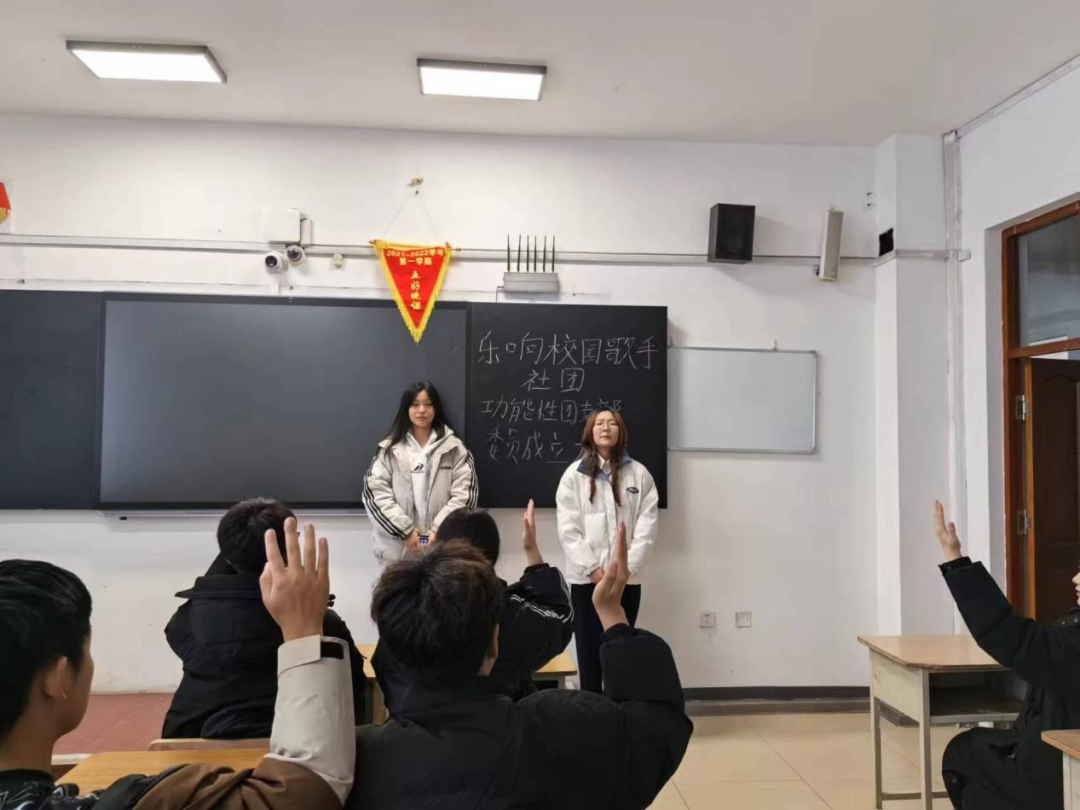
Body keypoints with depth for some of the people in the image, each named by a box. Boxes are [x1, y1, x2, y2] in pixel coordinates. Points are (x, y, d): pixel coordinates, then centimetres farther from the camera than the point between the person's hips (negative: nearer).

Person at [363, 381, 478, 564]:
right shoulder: (389, 449, 6)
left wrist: (439, 529, -12)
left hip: (442, 545, 0)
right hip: (398, 547, 1)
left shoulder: (455, 448, 4)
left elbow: (464, 494, -2)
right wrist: (405, 530, -10)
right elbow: (376, 494, -2)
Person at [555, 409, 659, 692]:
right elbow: (568, 529, -4)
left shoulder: (639, 474, 3)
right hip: (586, 578, 0)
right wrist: (593, 569, -10)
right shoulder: (574, 474, 2)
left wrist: (626, 568, -9)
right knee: (589, 651, 4)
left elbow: (647, 527, -1)